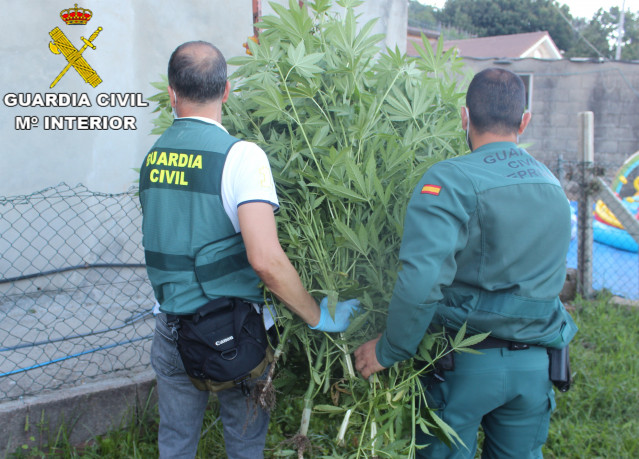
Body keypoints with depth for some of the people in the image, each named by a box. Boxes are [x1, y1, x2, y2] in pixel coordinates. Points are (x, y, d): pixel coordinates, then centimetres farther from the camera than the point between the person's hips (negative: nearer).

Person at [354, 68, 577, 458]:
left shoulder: (450, 181, -17)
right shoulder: (552, 184, 5)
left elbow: (421, 279, -27)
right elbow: (549, 275, 12)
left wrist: (387, 351, -16)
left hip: (465, 363, -5)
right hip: (534, 366, 6)